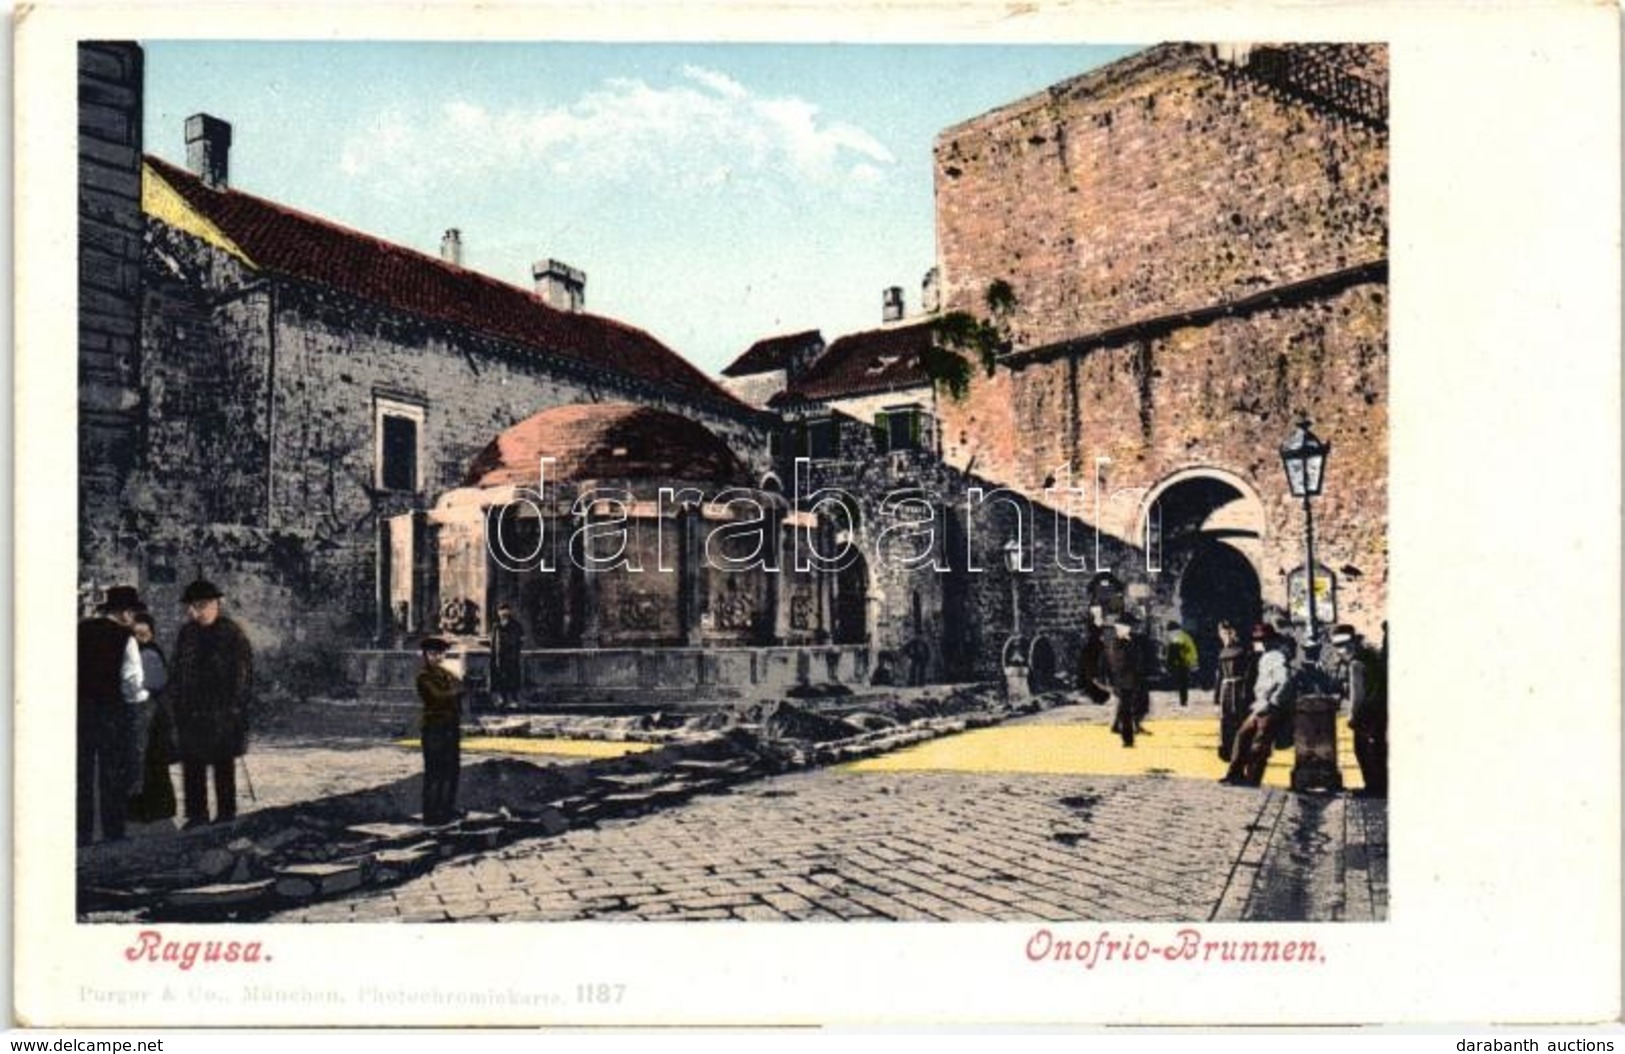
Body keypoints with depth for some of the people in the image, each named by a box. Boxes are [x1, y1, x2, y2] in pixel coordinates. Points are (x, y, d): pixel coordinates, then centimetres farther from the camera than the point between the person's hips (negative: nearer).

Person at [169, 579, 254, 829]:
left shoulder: (232, 634, -6)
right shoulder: (186, 634, 10)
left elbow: (243, 673, -6)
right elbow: (177, 672, 16)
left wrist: (236, 705, -12)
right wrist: (176, 704, 10)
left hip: (222, 713, -5)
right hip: (191, 713, 5)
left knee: (223, 764, 4)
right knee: (192, 764, 7)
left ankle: (226, 813, 12)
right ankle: (196, 813, 17)